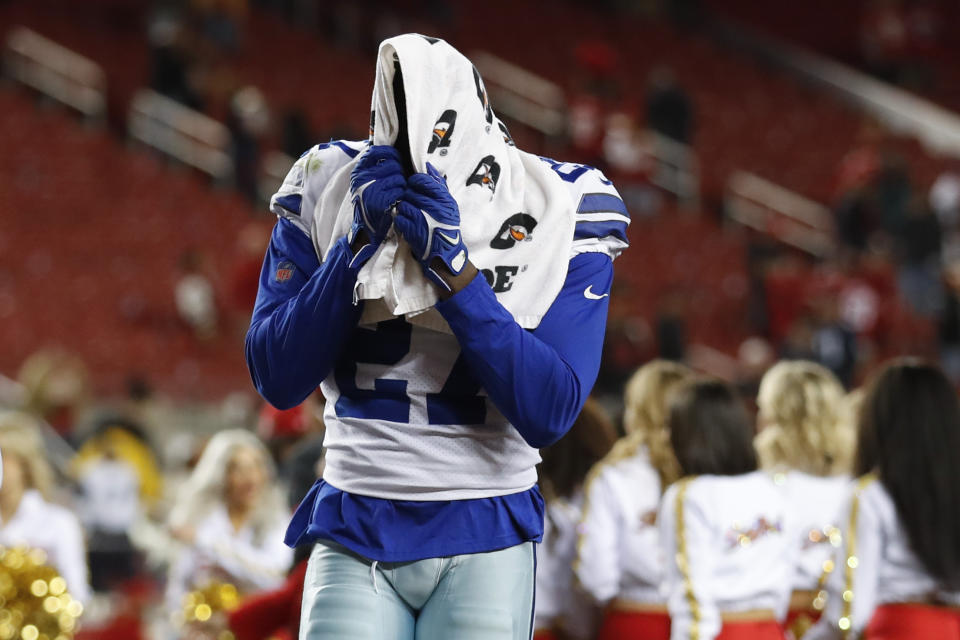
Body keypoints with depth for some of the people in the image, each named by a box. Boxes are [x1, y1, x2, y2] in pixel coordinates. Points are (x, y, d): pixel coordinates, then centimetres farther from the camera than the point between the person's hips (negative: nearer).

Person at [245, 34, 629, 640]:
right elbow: (278, 380, -5)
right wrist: (359, 242, -15)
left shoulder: (562, 211, -5)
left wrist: (453, 268, -19)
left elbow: (549, 413, -11)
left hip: (484, 546, -1)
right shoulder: (330, 189, -2)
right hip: (356, 537, 1)